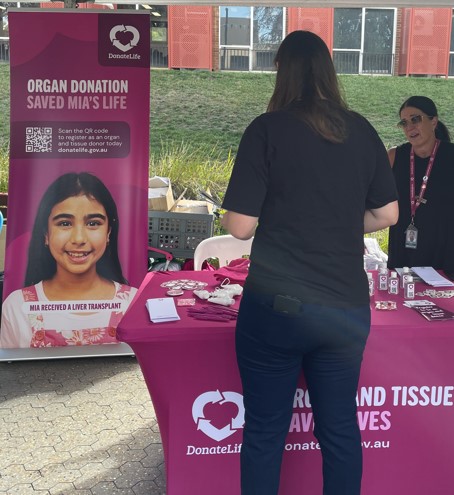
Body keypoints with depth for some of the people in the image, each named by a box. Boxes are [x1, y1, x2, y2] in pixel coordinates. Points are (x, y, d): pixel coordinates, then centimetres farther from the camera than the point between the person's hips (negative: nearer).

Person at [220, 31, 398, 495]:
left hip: (276, 306, -4)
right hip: (348, 308, 4)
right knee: (340, 427, 17)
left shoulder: (268, 129, -8)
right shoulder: (361, 131, 4)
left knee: (265, 431, 12)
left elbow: (240, 226, -9)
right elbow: (387, 213, 10)